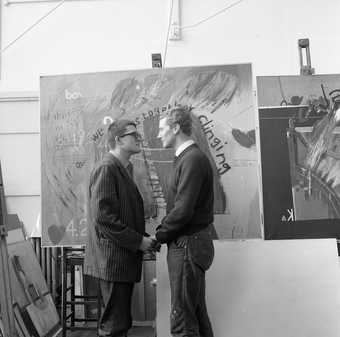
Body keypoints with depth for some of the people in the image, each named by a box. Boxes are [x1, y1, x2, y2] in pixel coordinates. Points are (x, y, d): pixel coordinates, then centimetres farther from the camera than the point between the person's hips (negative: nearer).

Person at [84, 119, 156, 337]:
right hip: (113, 260, -9)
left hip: (125, 259, 9)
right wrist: (138, 241, -17)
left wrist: (144, 238, 5)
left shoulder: (125, 168, 15)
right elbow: (103, 217, -22)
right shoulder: (106, 168, -15)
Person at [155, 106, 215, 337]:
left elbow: (183, 210, -22)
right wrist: (162, 231, 4)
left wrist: (159, 235, -9)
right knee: (197, 315, 19)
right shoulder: (186, 157, 14)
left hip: (188, 245, -10)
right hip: (189, 243, 10)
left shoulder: (193, 159, -16)